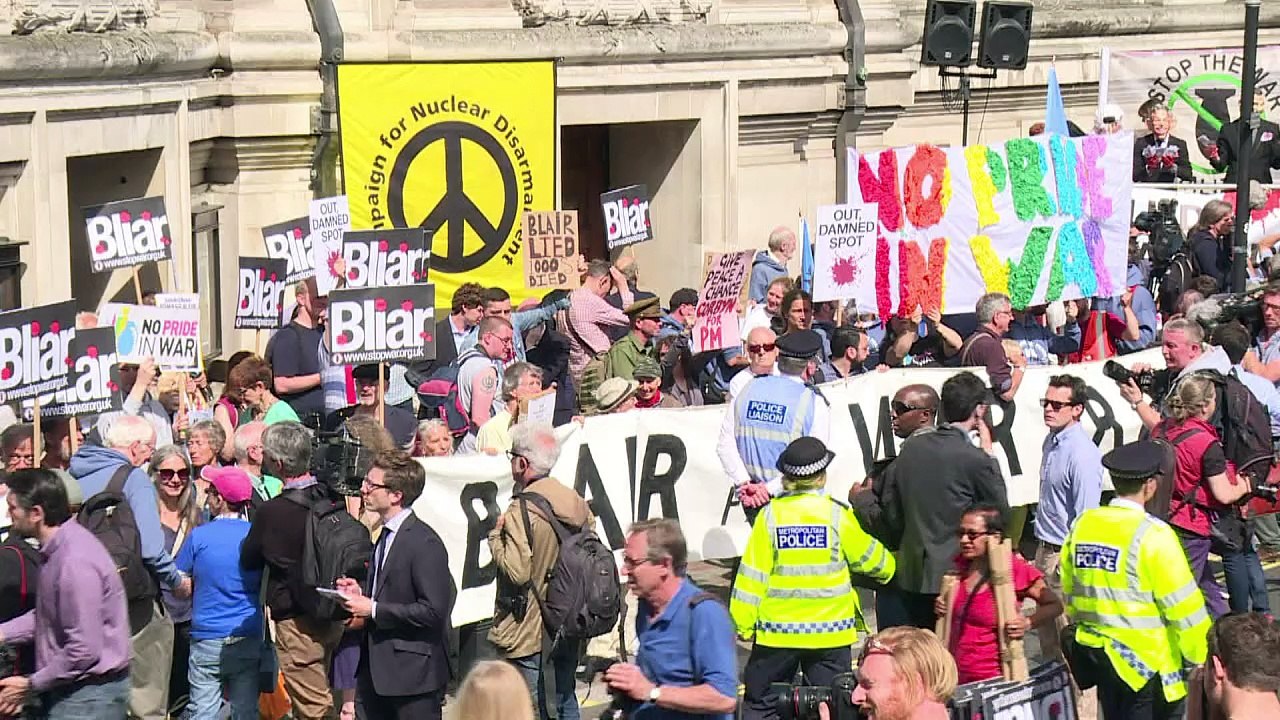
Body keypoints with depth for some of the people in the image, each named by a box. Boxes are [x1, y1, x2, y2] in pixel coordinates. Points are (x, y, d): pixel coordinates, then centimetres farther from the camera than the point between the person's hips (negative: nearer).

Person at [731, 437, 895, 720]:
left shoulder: (771, 514, -5)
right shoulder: (837, 515, -5)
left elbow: (753, 573, -5)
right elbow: (869, 557, 8)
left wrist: (743, 622, 3)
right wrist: (889, 565, 31)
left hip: (777, 629, 0)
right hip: (830, 630, 0)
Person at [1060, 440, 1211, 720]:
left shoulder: (1082, 525, 1)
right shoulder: (1152, 535, -17)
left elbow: (1070, 592, 13)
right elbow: (1184, 605, -15)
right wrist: (1202, 656, -4)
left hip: (1096, 653, 6)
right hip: (1149, 661, -6)